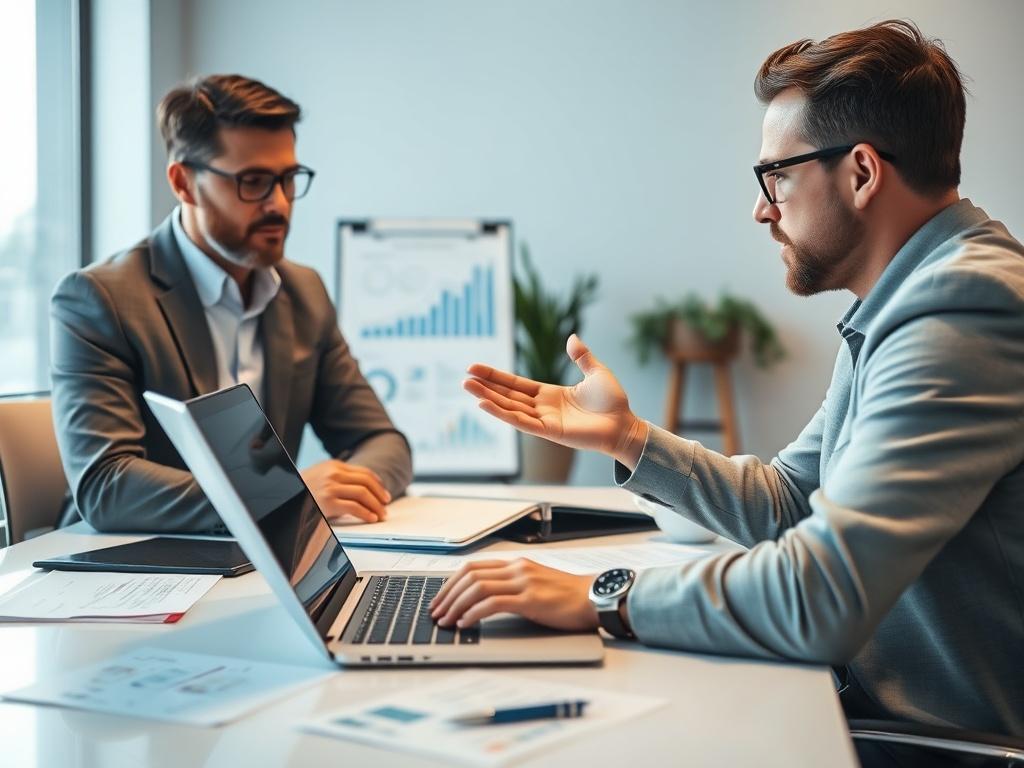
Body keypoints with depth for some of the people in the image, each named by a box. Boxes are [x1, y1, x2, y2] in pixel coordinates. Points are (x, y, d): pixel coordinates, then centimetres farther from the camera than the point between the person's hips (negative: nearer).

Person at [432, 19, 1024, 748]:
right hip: (880, 694, 8)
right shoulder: (894, 309, 11)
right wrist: (627, 437, 5)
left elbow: (822, 593, -30)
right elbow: (786, 501, 15)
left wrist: (600, 596, -20)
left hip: (950, 735, -8)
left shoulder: (965, 308, -23)